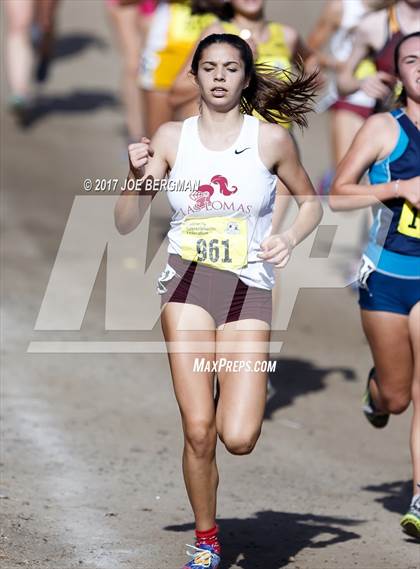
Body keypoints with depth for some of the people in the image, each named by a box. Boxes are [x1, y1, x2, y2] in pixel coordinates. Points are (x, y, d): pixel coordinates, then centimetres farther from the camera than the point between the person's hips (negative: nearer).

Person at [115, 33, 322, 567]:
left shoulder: (271, 138, 2)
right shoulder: (172, 136, 5)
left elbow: (310, 202, 17)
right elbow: (126, 223, 6)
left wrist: (290, 237, -3)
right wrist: (137, 177, -12)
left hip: (249, 288, 0)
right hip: (187, 283, 0)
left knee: (238, 438, -12)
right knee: (198, 431, -8)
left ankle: (251, 390, 25)